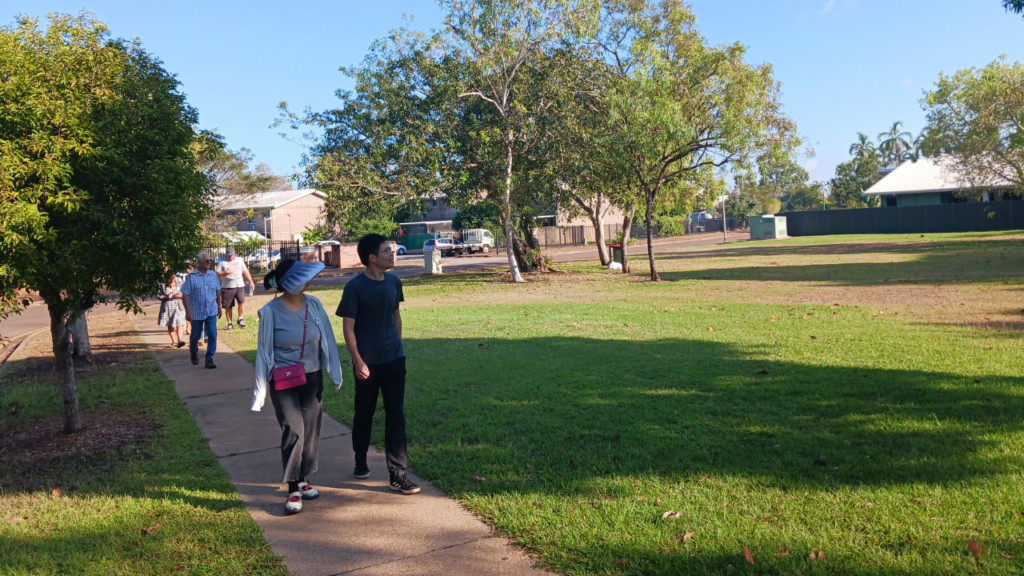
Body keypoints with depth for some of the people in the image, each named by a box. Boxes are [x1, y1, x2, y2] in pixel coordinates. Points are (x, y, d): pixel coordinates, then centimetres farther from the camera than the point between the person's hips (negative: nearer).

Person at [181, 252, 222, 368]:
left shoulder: (213, 274, 2)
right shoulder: (191, 277, -11)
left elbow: (217, 291, 12)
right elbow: (185, 295, -11)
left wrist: (219, 307, 13)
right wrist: (188, 312, -15)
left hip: (211, 311, 2)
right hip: (196, 312, -2)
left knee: (212, 335, -7)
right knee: (195, 336, 13)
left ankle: (209, 359, 1)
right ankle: (194, 353, 41)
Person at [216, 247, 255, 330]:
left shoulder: (239, 260, 15)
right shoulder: (222, 262, 8)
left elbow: (245, 271, 16)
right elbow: (217, 274, 2)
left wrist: (251, 281, 11)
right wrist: (226, 272, -13)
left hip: (239, 286, 1)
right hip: (227, 287, -1)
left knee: (241, 301, -18)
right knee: (228, 306, 2)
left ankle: (240, 319, -3)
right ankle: (229, 323, 12)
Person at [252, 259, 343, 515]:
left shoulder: (314, 305, -4)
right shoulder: (270, 312, -13)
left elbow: (327, 340, 3)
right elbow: (263, 352, -7)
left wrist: (335, 373, 6)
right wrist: (260, 392, -4)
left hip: (312, 379, 4)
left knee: (310, 431, 11)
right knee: (293, 431, -11)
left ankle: (303, 480, 29)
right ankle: (293, 491, 1)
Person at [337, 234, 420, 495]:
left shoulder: (394, 282, 1)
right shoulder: (355, 286, -14)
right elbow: (348, 327, -13)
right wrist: (358, 361, -17)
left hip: (394, 359, 4)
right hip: (368, 362, -4)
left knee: (396, 415, 1)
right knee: (364, 413, 14)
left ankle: (398, 473, 6)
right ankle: (361, 460, 37)